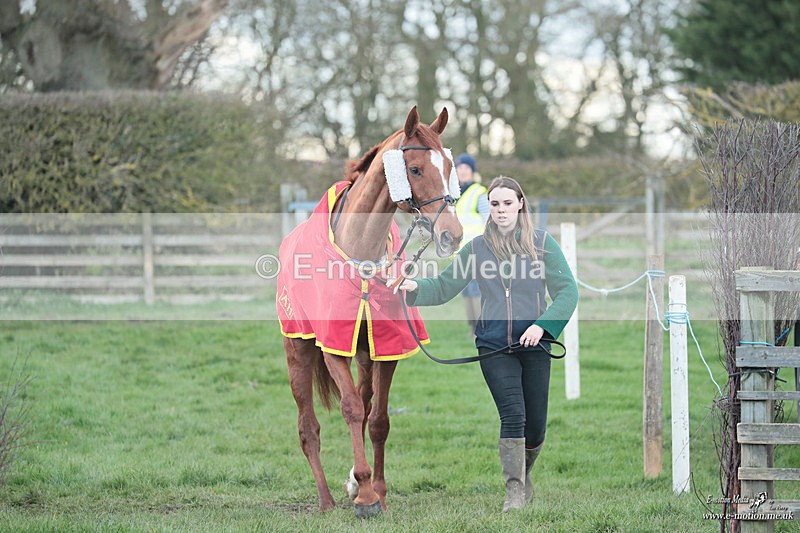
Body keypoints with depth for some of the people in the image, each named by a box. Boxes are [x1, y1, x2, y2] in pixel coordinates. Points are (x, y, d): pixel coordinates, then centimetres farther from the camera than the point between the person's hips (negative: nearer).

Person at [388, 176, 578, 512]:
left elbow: (567, 291, -1)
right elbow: (444, 287, 9)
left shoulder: (541, 243, 1)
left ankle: (524, 473, 34)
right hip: (494, 344, 0)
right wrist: (415, 288, -12)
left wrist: (542, 325, -15)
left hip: (534, 344, 0)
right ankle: (514, 490, -10)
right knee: (513, 415, -16)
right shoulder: (477, 248, 6)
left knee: (535, 424, 5)